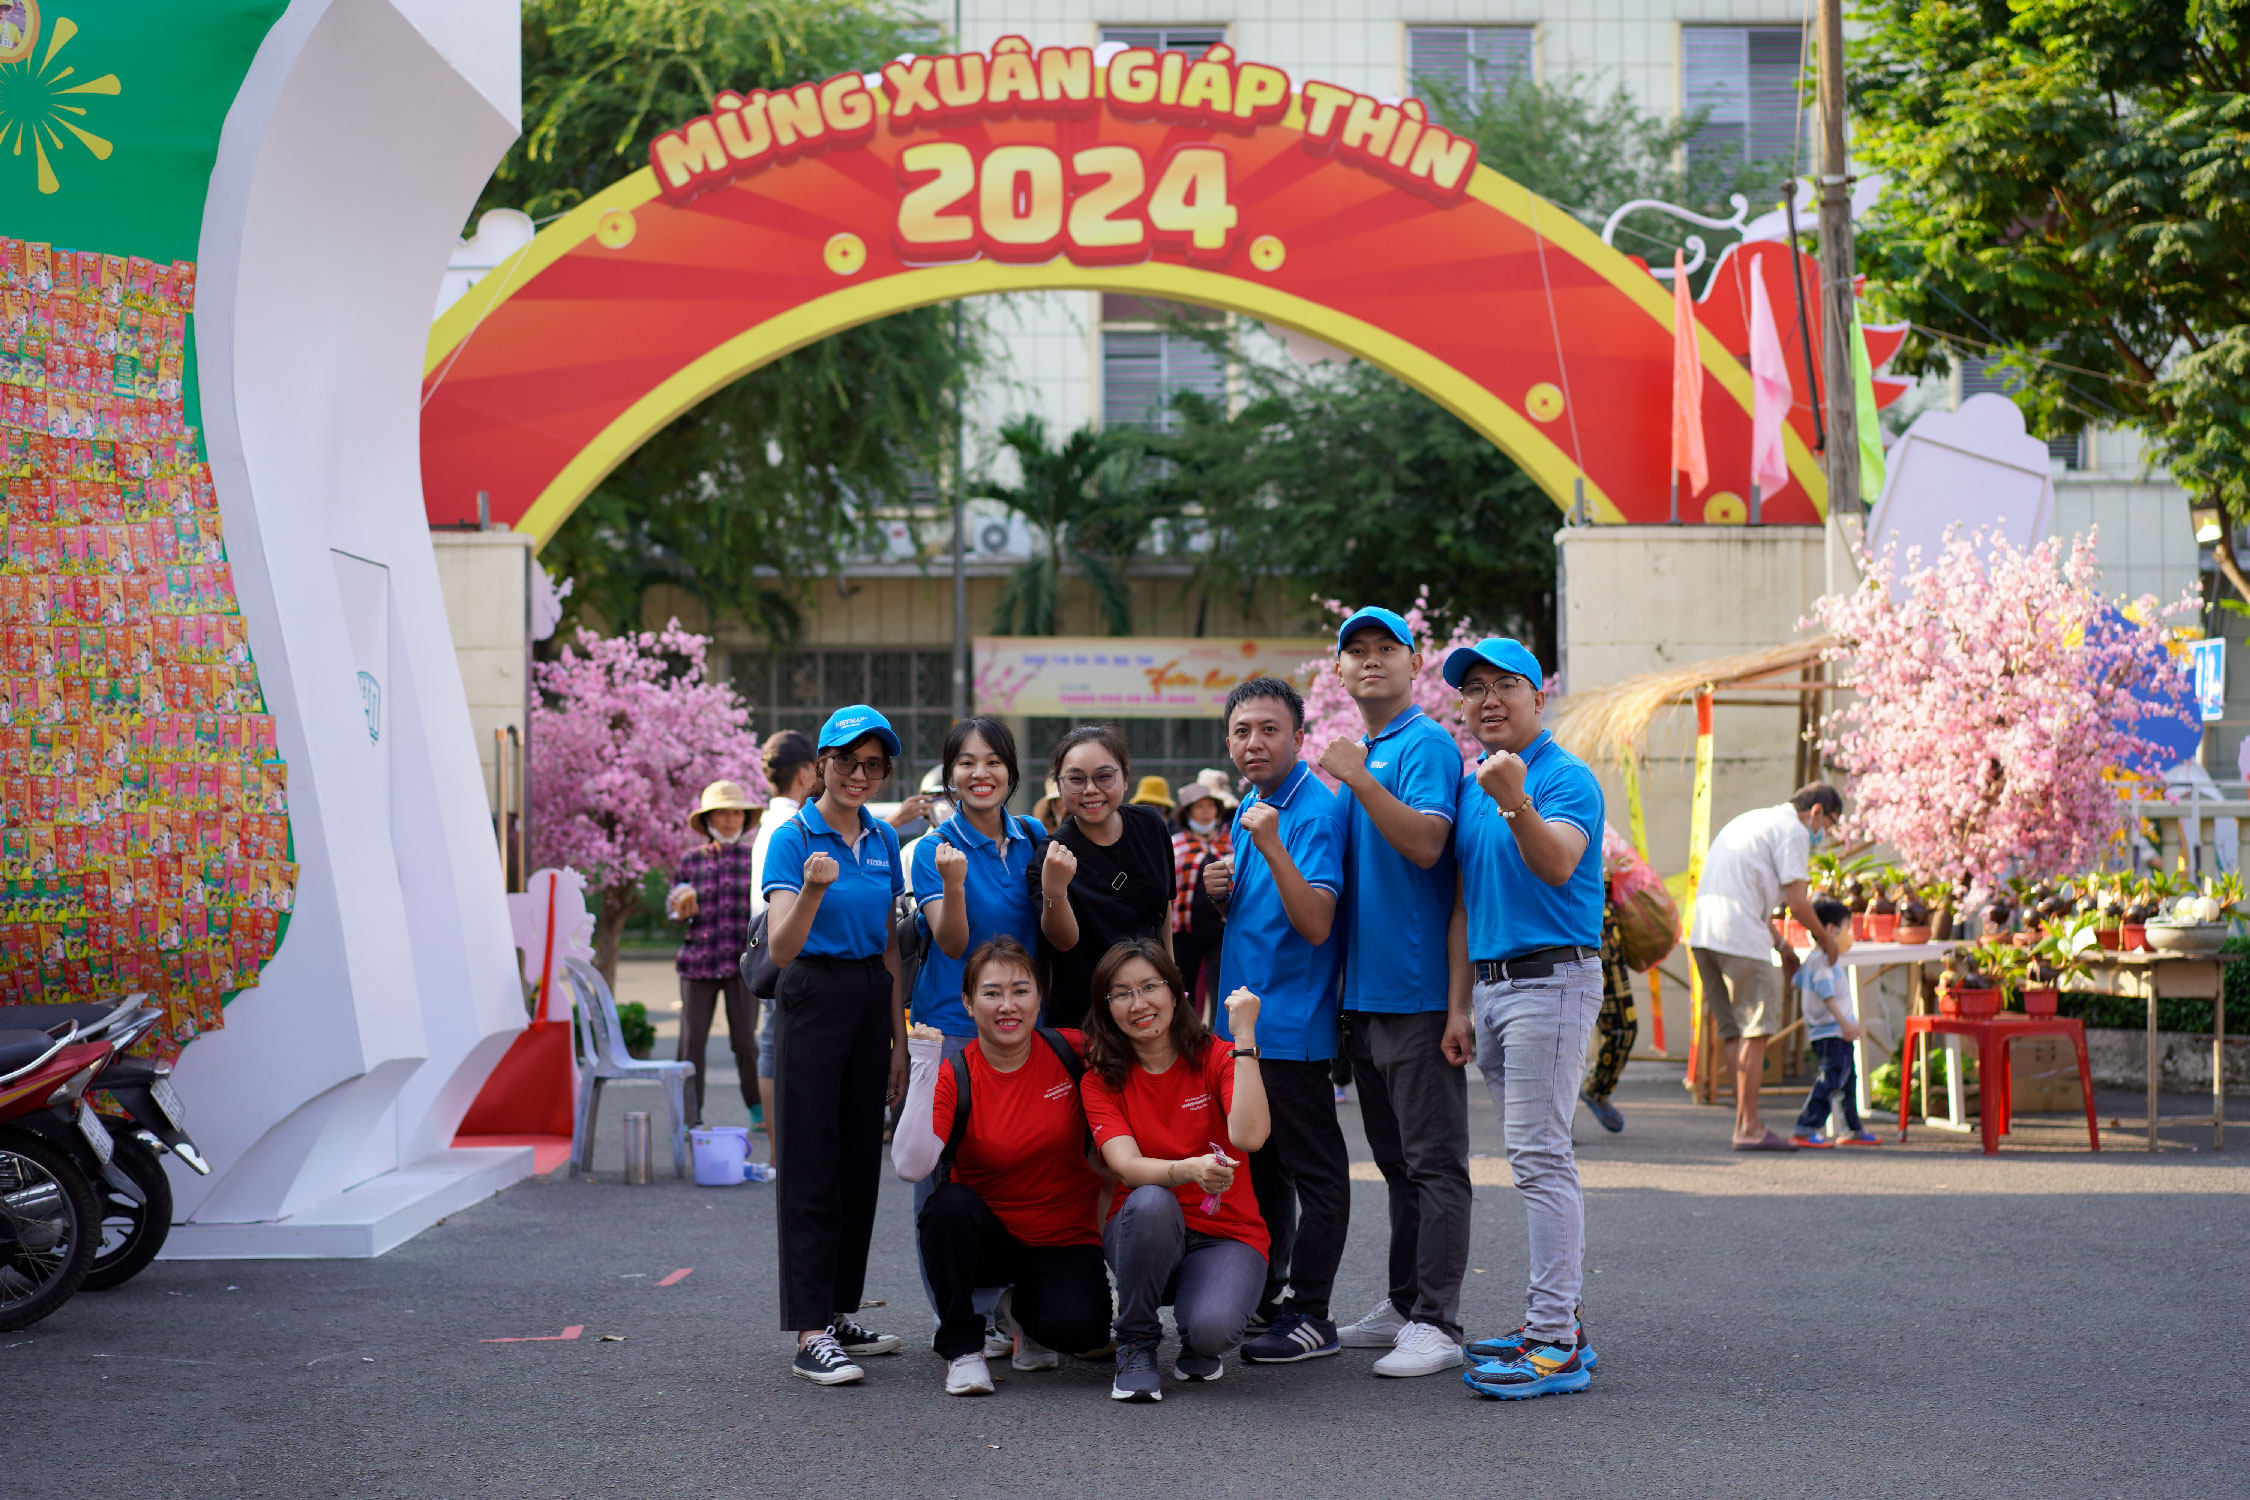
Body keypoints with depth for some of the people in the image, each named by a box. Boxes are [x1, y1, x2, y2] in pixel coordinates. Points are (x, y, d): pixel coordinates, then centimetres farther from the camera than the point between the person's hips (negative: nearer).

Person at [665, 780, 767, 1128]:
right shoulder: (690, 861, 8)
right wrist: (682, 910, -8)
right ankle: (690, 1118, 7)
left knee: (745, 1041, -3)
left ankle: (757, 1107, 16)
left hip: (743, 963, -1)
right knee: (691, 1041, -2)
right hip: (698, 962, 1)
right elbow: (672, 908, 14)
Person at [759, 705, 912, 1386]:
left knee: (861, 1163, 10)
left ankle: (842, 1314, 19)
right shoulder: (793, 837, -9)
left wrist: (898, 1038, 13)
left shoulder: (884, 839, 10)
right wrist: (814, 890, -36)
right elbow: (781, 949, -18)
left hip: (872, 999, 7)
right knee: (811, 1170, -6)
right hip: (814, 997, -6)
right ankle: (811, 1335, -6)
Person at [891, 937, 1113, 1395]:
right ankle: (962, 1348, -12)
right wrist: (924, 1069, -29)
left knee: (1079, 1325, -29)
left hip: (1065, 1241, 1)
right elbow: (911, 1165, -28)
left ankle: (1023, 1310, 11)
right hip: (987, 1237, 0)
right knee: (949, 1203, -34)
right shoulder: (953, 1077, -12)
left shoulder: (1073, 1053, -8)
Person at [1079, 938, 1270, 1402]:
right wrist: (1189, 1170, -40)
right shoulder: (1100, 1081, -1)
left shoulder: (1217, 1058, -3)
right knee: (1151, 1201, -36)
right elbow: (1127, 1166, -18)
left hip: (1225, 1237, -1)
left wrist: (1244, 1037, -22)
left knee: (1211, 1329, -33)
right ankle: (1136, 1347, -13)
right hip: (1144, 1231, 1)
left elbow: (1249, 1136, -23)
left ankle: (1199, 1344, 7)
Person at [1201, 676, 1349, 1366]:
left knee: (1312, 1170, -1)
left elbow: (1316, 924, -23)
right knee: (1257, 1166, 16)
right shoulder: (1249, 809, 13)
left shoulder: (1315, 811, -14)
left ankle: (1310, 1315, 3)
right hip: (1242, 1018, 9)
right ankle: (1262, 1299, 26)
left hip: (1291, 1024, -9)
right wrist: (1219, 891, 2)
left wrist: (1272, 848, -32)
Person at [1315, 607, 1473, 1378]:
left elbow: (1426, 844, -22)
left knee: (1433, 1161, -5)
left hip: (1418, 988, -9)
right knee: (1396, 1161, 15)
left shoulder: (1426, 745, -8)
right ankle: (1402, 1306, 22)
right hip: (1366, 988, 9)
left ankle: (1437, 1323, -4)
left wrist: (1360, 781, -24)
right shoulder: (1360, 756, 18)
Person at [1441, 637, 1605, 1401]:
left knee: (1540, 1155, -12)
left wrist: (1516, 802, -45)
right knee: (1531, 1157, 12)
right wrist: (1459, 1007, 14)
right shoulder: (1469, 786, 16)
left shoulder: (1566, 776, -9)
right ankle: (1554, 1318, 19)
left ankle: (1555, 1345, -12)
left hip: (1551, 977, -9)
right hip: (1492, 984, 9)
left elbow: (1557, 865, -27)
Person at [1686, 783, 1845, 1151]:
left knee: (1733, 1031, 12)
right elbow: (1797, 902, -7)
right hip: (1742, 940, -9)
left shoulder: (1751, 820, 27)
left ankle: (1746, 1122, 14)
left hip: (1703, 936, 9)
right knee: (1754, 1030, -4)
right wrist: (1825, 938, 9)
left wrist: (1780, 944, 35)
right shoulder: (1793, 830, -2)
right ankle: (1748, 1127, -5)